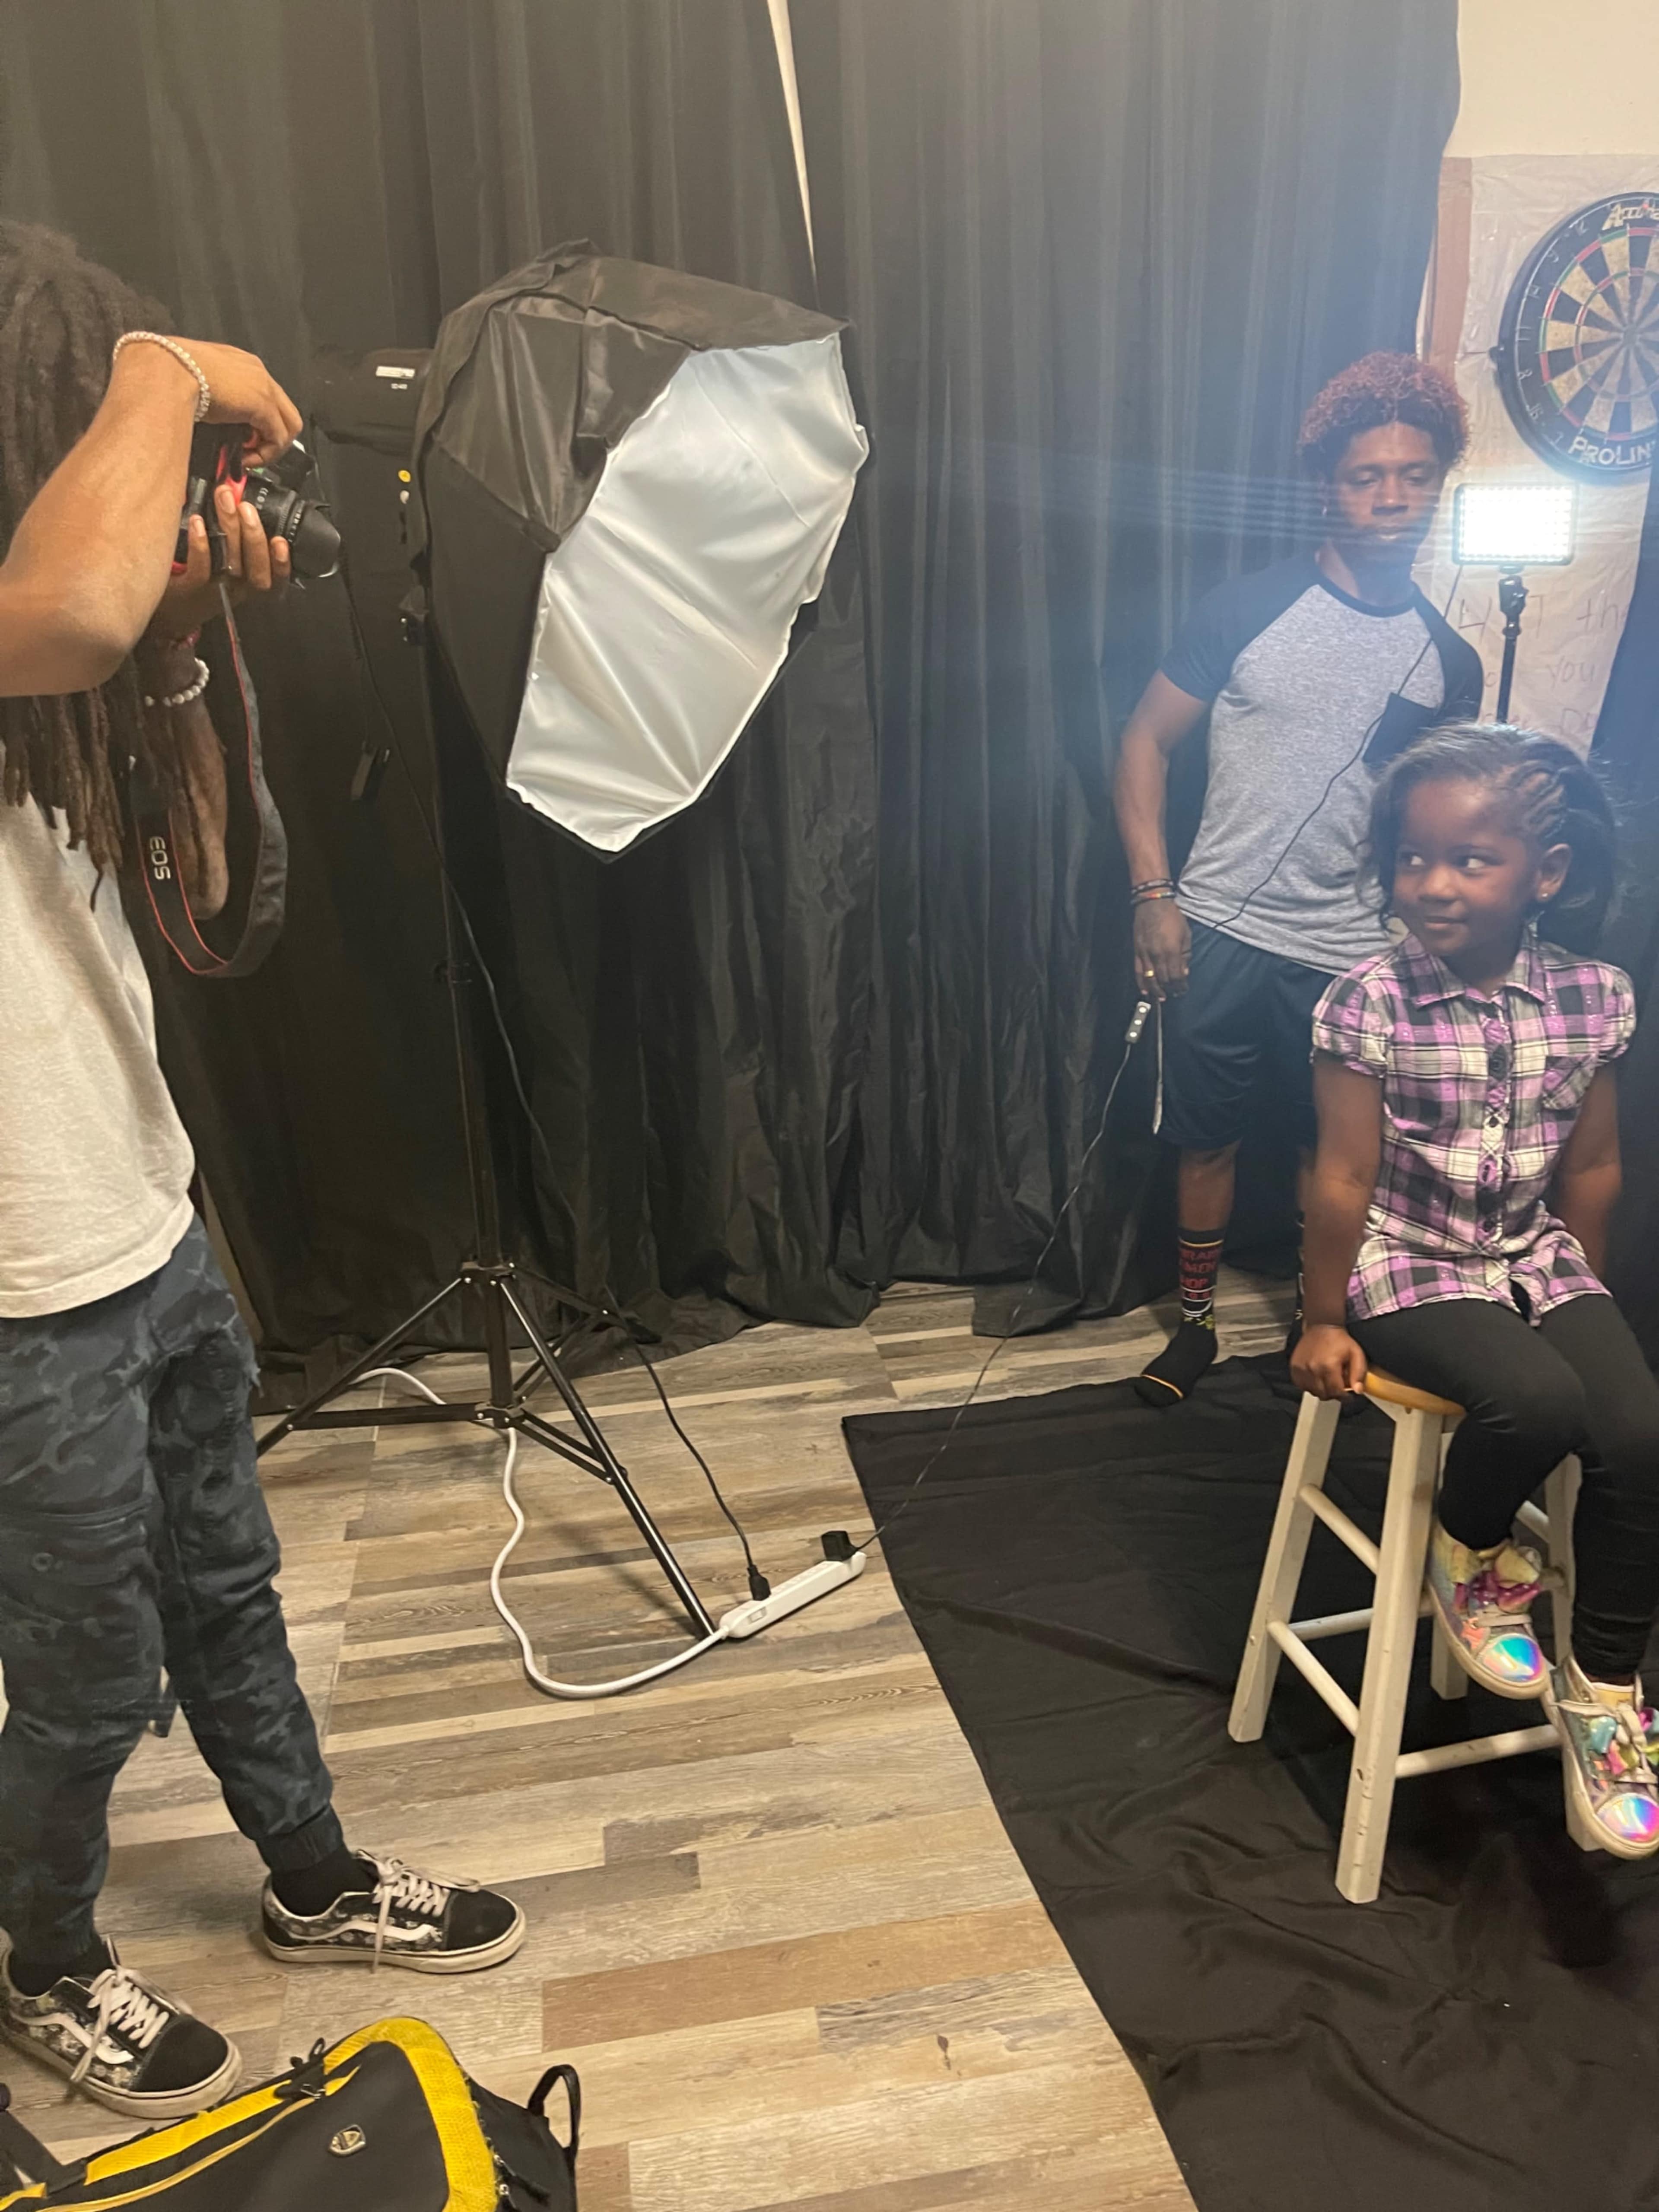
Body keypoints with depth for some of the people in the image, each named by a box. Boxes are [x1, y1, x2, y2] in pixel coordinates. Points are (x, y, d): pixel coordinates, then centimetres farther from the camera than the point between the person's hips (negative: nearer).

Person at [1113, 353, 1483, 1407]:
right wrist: (1153, 894, -9)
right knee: (1209, 1137, 9)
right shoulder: (1251, 609, -2)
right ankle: (1197, 1319, 27)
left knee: (1333, 1151, 10)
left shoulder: (1449, 662, 6)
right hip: (1218, 934, -1)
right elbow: (1147, 739, -1)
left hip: (1352, 956, 2)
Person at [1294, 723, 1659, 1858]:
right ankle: (1469, 1554, 5)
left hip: (1539, 1259, 4)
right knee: (1537, 1401, -29)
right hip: (1411, 1267, -4)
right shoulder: (1371, 1002, -14)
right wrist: (1324, 1323, -5)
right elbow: (1345, 1179, -10)